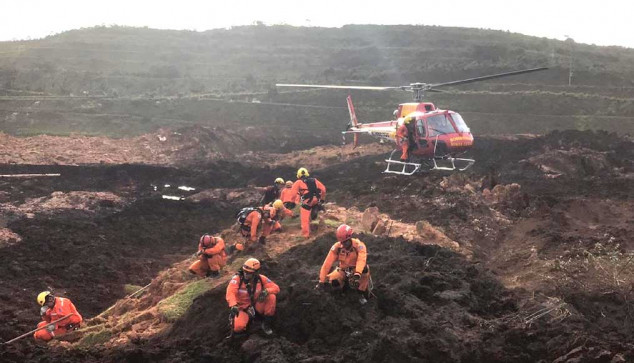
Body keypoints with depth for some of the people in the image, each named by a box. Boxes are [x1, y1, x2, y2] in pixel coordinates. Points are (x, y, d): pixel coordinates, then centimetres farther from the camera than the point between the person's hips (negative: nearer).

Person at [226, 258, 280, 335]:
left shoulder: (261, 279, -10)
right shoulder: (237, 278, -19)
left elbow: (276, 288, -10)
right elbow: (230, 293, -33)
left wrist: (266, 291, -32)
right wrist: (233, 306, -52)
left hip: (257, 306, 2)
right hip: (243, 309, -2)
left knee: (271, 297, -24)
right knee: (238, 327, -30)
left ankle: (266, 323, -7)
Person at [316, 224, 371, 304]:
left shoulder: (359, 245, -23)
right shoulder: (336, 247, -16)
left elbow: (361, 260, -39)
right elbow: (327, 263, -18)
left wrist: (357, 274, -56)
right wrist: (322, 281, -22)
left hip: (356, 269, -3)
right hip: (343, 270, 3)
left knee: (364, 269, -35)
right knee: (333, 281, -23)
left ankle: (364, 293, -12)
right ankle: (344, 285, 16)